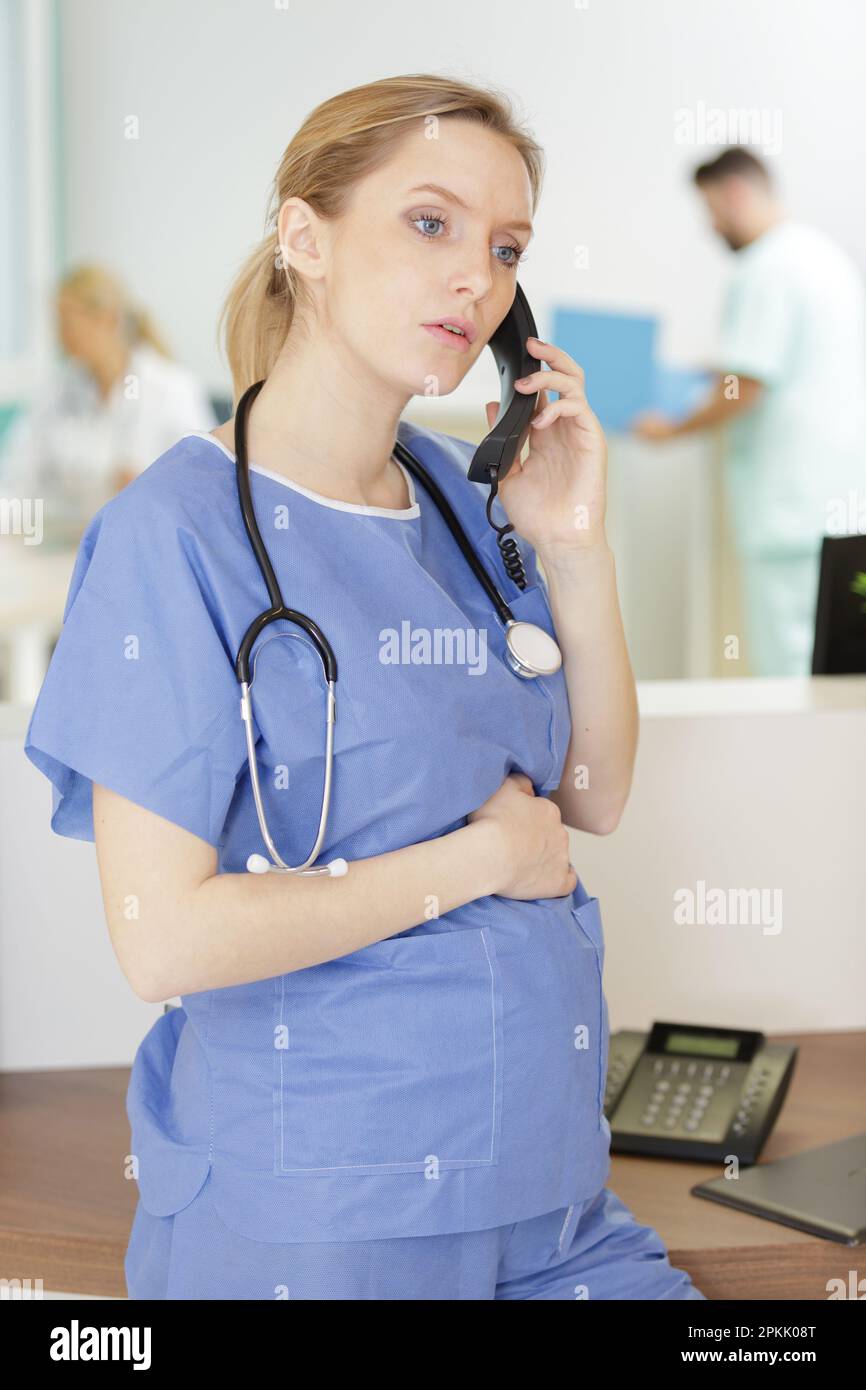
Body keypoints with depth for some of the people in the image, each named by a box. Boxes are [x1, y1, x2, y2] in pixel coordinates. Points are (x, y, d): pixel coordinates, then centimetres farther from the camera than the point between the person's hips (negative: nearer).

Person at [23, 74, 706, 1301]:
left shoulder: (460, 498, 4)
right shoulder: (180, 529, -17)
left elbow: (598, 798, 9)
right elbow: (163, 937, -22)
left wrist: (576, 545, -5)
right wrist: (479, 858, -14)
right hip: (312, 1225, -6)